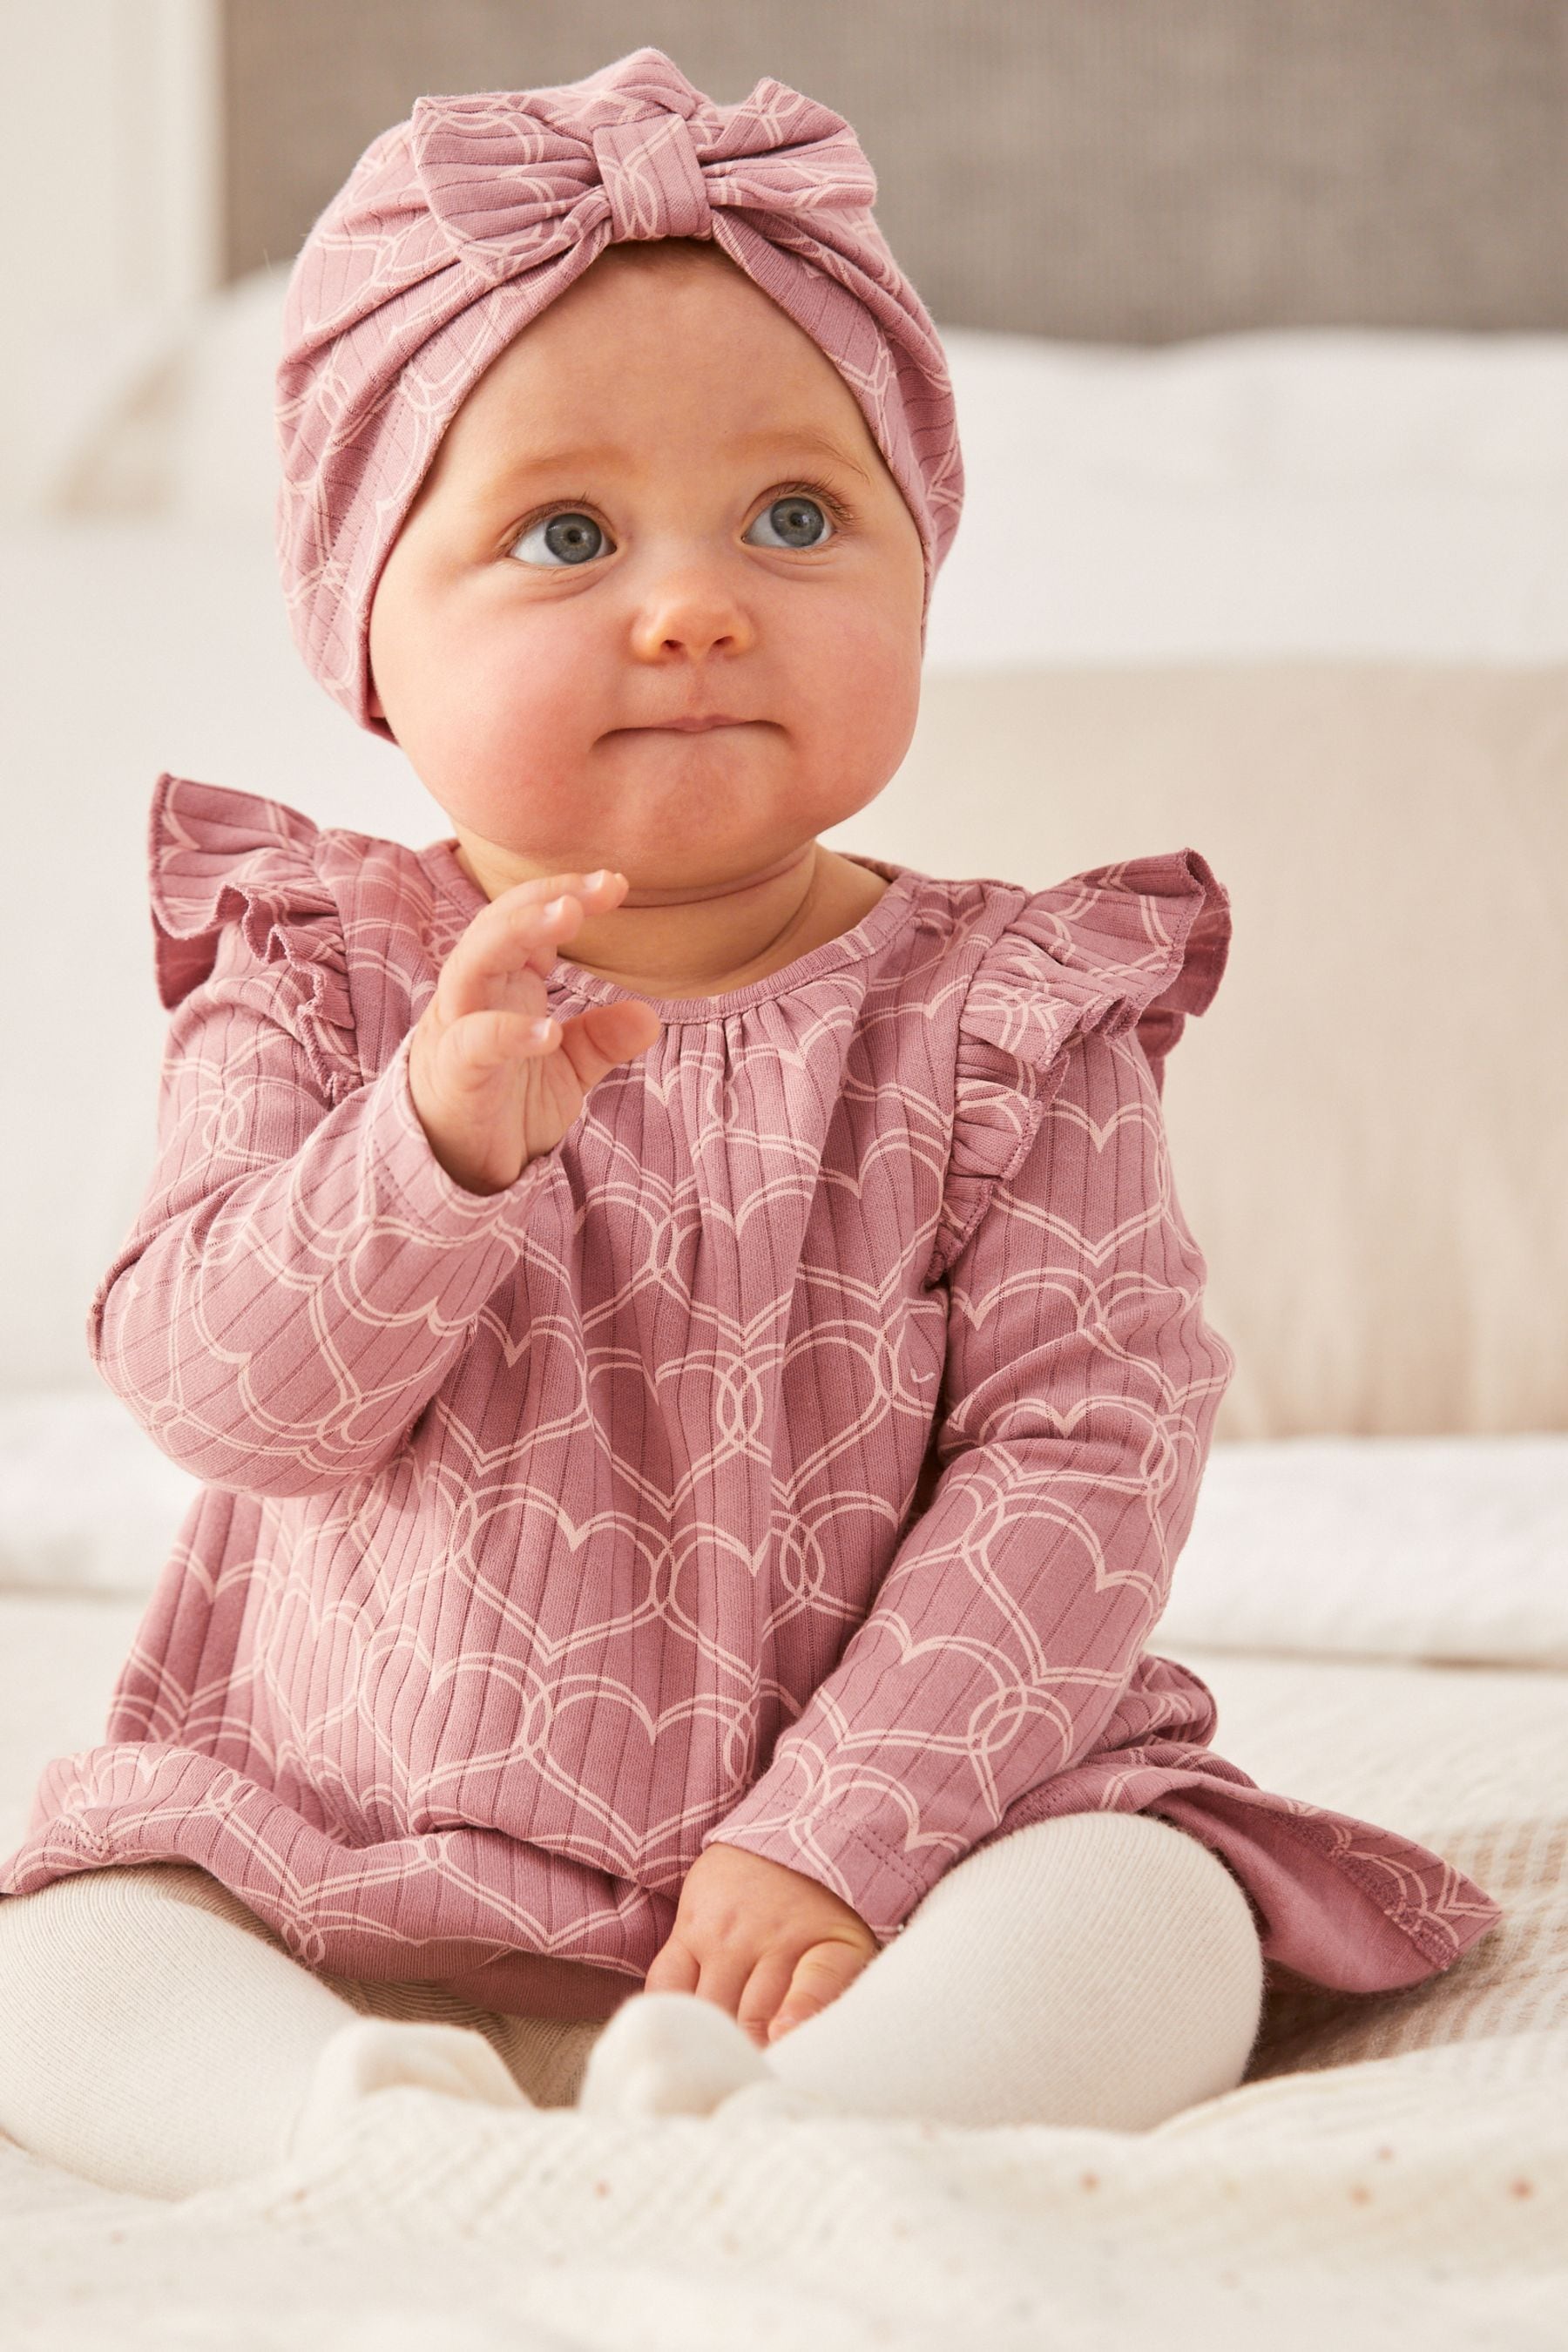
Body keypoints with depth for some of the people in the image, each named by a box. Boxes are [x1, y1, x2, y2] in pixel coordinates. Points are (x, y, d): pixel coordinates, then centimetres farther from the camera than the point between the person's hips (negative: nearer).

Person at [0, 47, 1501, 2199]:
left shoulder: (1007, 1026, -5)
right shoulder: (318, 992, -1)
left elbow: (1084, 1457, -10)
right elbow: (213, 1388, -13)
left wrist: (839, 1839, -20)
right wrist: (441, 1144, -33)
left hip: (894, 1833, -1)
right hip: (346, 1892, 1)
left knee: (1153, 1918, -25)